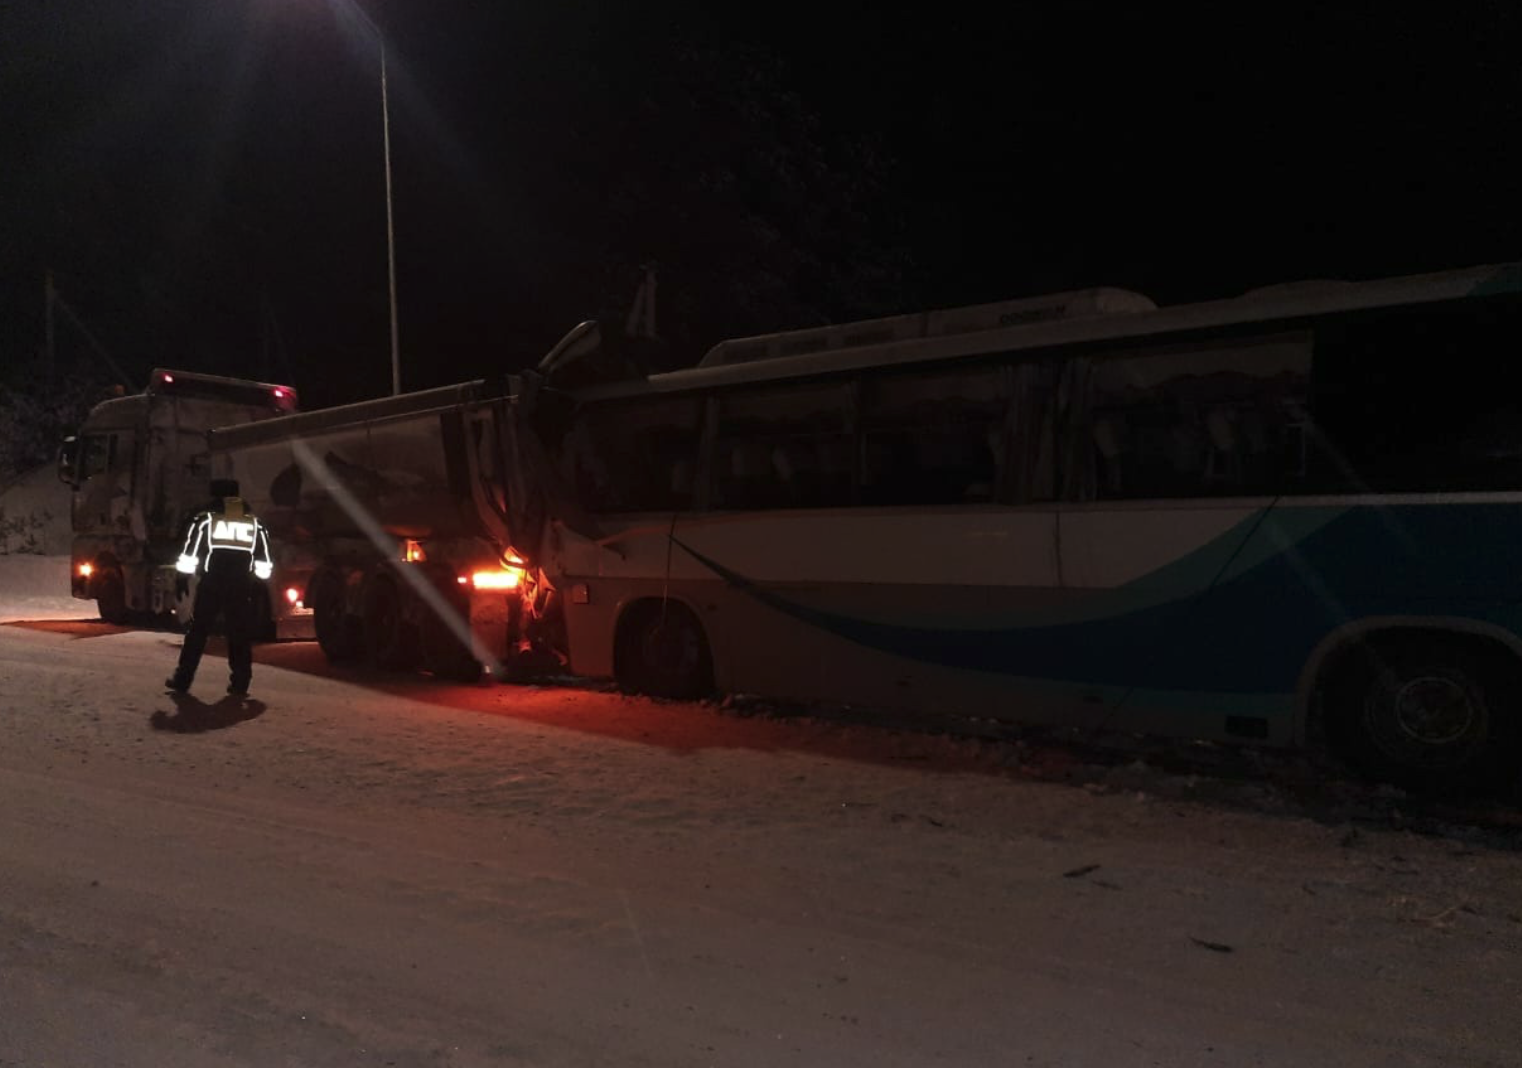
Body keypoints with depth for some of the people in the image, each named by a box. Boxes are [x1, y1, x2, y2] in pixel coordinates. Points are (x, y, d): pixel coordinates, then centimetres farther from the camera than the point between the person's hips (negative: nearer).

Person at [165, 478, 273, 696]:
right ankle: (240, 682, 4)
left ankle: (182, 679, 9)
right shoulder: (255, 523, 10)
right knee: (240, 635, 5)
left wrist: (182, 579, 6)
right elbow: (263, 562, 10)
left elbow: (190, 554, -1)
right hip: (241, 587, 2)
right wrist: (258, 583, 18)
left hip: (211, 584, -2)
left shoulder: (205, 520, 2)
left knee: (197, 632, 7)